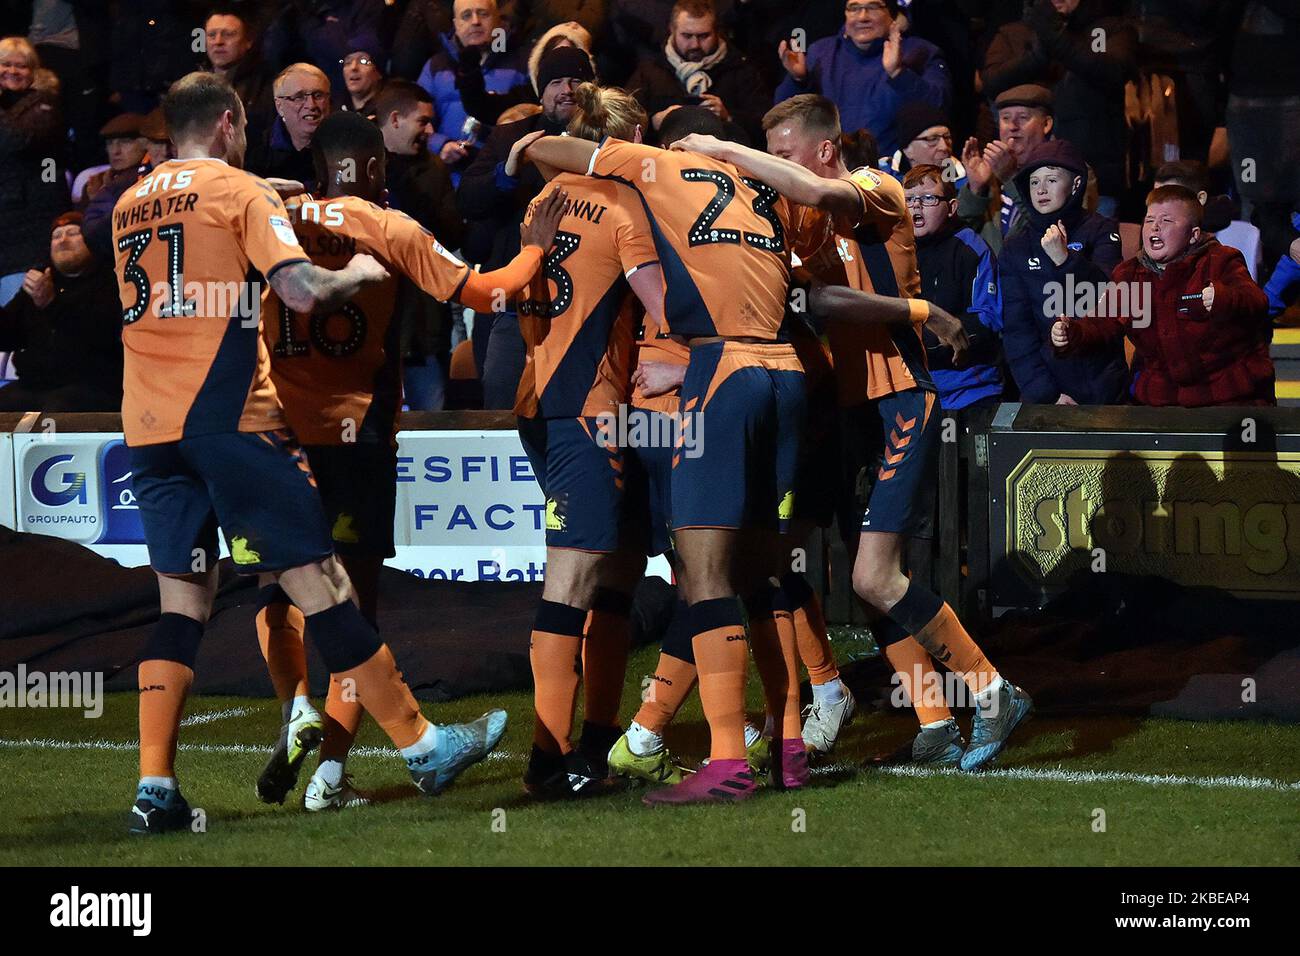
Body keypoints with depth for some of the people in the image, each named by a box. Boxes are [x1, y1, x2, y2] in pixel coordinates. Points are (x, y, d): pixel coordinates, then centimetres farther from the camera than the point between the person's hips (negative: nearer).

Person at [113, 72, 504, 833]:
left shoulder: (130, 207, 15)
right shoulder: (242, 191, -3)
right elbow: (302, 291, -14)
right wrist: (358, 275, 5)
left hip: (150, 426, 5)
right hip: (230, 418, -5)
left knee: (183, 599, 7)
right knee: (317, 581, -1)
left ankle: (156, 787, -5)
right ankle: (422, 747, 7)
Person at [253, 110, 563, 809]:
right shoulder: (389, 230, -1)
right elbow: (482, 293, 0)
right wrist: (536, 251, 13)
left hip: (279, 429, 1)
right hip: (359, 431, -1)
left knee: (279, 582, 17)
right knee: (356, 596, 5)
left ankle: (297, 707, -6)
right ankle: (331, 769, -1)